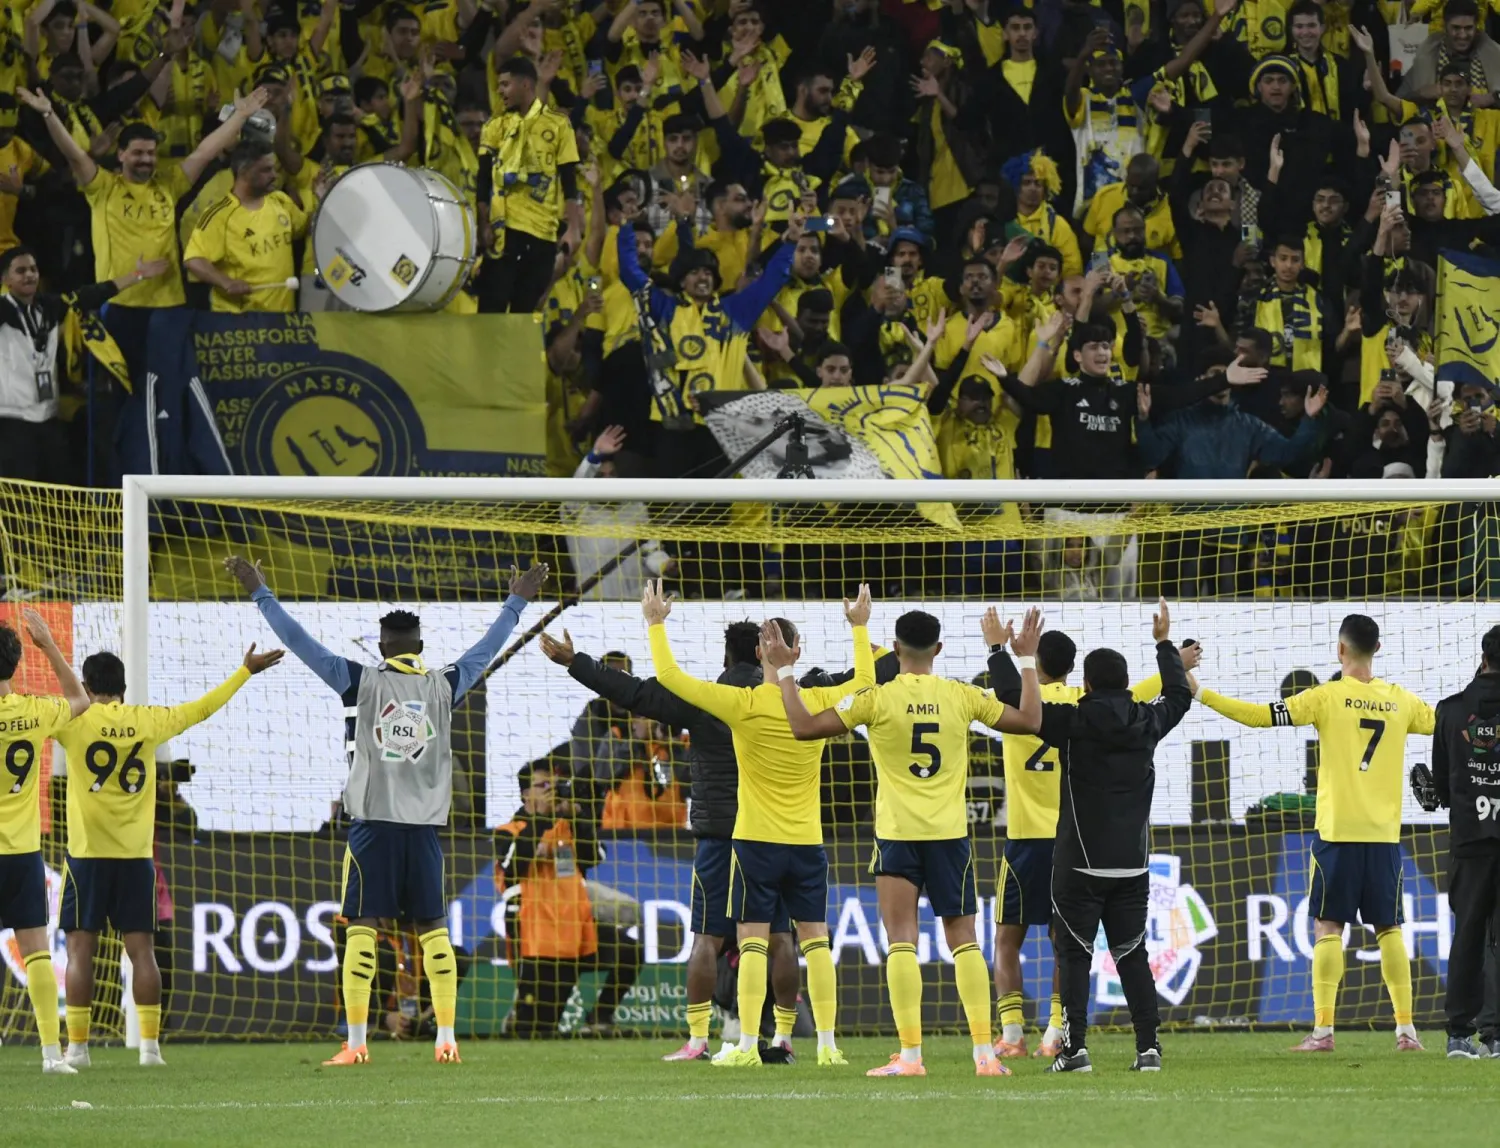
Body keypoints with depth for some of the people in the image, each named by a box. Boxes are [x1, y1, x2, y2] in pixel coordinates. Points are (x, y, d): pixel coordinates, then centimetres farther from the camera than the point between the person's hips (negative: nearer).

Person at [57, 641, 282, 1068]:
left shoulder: (74, 722, -6)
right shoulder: (147, 721, 2)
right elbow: (202, 708, 14)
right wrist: (246, 671, 26)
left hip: (87, 856, -3)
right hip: (136, 856, 3)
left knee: (80, 949, 1)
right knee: (141, 949, 5)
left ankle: (77, 1046, -2)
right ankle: (150, 1045, 1)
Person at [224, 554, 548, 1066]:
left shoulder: (360, 681, -2)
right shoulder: (443, 685, 5)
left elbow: (301, 643, -1)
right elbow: (486, 649, 20)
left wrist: (260, 594, 7)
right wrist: (516, 602, 35)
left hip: (373, 825, -2)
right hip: (424, 826, 2)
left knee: (362, 927, -3)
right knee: (433, 928, 6)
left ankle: (356, 1042, -8)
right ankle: (446, 1039, 2)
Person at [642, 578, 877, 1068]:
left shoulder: (743, 704, -11)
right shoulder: (821, 702, -2)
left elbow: (669, 676, -6)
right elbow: (864, 679, 21)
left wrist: (656, 624, 7)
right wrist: (860, 627, 33)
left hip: (756, 842, -3)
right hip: (807, 842, 3)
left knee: (753, 942, -2)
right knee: (815, 940, 7)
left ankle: (747, 1046, -7)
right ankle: (827, 1043, 4)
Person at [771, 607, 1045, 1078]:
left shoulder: (877, 699, -7)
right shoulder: (963, 697, -1)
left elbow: (804, 727, -7)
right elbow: (1029, 720, 8)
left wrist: (784, 671, 3)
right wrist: (1027, 660, 18)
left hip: (897, 833, -2)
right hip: (950, 833, 2)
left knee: (901, 942, -1)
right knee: (963, 940, 7)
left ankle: (910, 1054, -9)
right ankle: (985, 1053, 1)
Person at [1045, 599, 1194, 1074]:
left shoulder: (1073, 723, -10)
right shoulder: (1147, 723, 3)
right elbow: (1180, 695, 24)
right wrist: (1165, 644, 37)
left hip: (1080, 864, -4)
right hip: (1133, 862, 4)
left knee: (1074, 954, 0)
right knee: (1132, 954, 8)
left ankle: (1075, 1047, -7)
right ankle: (1149, 1047, 3)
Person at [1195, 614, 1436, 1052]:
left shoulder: (1328, 697, -6)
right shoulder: (1400, 701, 5)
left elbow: (1261, 716, -11)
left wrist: (1201, 695, -4)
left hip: (1338, 832, -3)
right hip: (1384, 833, 3)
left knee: (1328, 926, 0)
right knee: (1388, 928, 9)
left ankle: (1323, 1029, -7)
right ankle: (1406, 1029, 5)